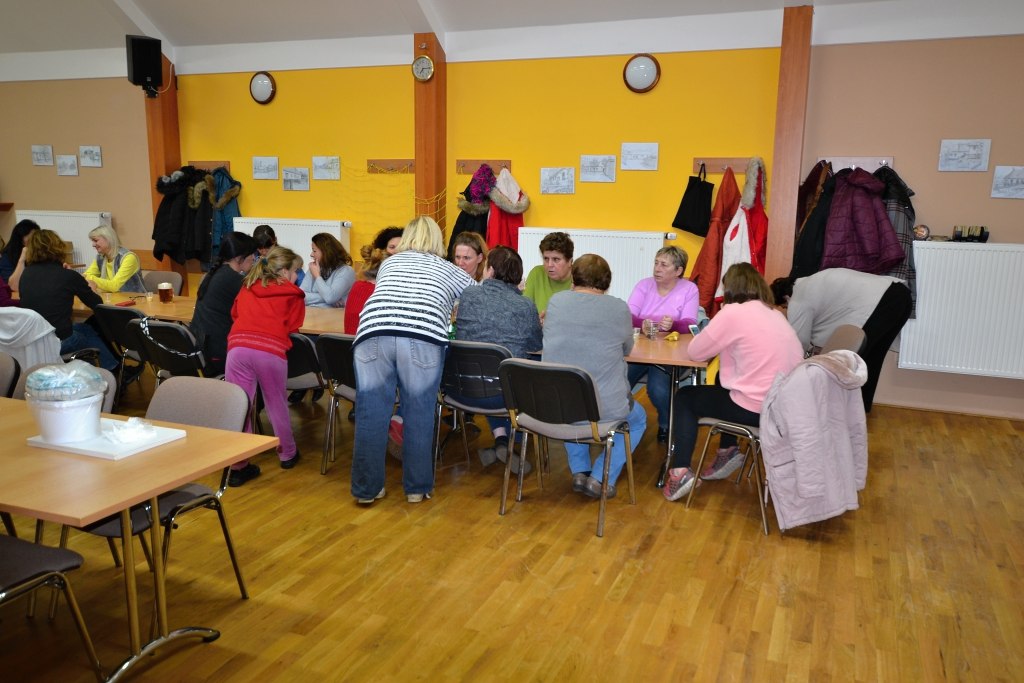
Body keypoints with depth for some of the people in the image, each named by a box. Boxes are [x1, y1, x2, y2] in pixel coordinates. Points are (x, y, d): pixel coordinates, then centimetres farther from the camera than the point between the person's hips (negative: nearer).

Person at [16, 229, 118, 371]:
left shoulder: (26, 274, 4)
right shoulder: (69, 276, -9)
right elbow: (97, 304, 2)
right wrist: (88, 289, 24)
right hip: (58, 341, -5)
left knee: (84, 328, 29)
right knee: (92, 333, 27)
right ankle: (114, 370, 37)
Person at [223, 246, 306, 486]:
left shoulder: (247, 286, 24)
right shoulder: (291, 294, 13)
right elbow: (293, 325, 12)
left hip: (239, 347, 2)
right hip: (271, 351, -2)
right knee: (276, 405, 16)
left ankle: (238, 466, 6)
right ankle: (287, 454, 34)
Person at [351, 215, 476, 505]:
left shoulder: (389, 262, 32)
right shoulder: (448, 270, 26)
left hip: (373, 335, 2)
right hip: (423, 339, -2)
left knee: (371, 415, 9)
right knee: (419, 415, 10)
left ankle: (366, 488, 19)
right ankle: (417, 487, 21)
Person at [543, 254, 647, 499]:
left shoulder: (556, 301, -2)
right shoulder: (619, 309, -8)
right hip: (605, 407, -3)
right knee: (638, 420, 30)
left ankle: (580, 472, 30)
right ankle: (600, 479, 17)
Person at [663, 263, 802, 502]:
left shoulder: (733, 312, -10)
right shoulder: (774, 314, 13)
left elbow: (696, 352, -4)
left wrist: (711, 332, 14)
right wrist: (721, 337, 12)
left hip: (757, 409, -8)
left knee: (684, 397, 16)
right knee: (724, 380, 34)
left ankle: (680, 472, 10)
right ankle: (728, 452, 34)